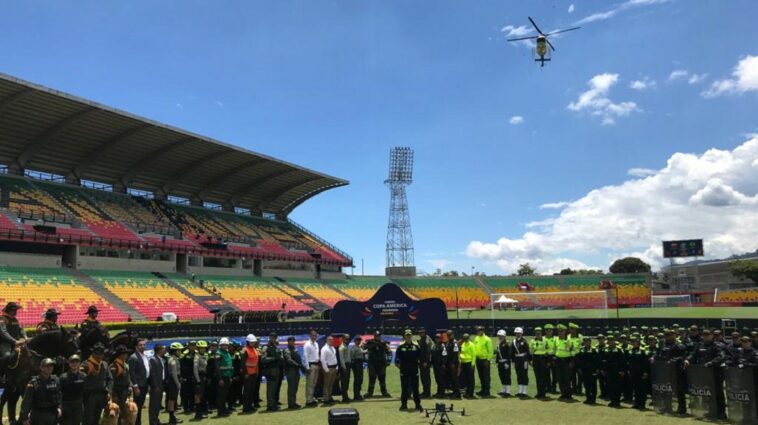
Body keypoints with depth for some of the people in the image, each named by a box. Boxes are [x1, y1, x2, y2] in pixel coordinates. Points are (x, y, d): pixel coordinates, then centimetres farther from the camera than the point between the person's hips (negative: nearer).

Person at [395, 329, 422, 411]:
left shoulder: (416, 346, 3)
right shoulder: (400, 347, 2)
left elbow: (420, 357, 8)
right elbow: (397, 358, 6)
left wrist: (419, 364, 0)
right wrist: (398, 364, -4)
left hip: (414, 370, 0)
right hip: (404, 370, 0)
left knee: (415, 388, 4)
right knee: (404, 388, 5)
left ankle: (418, 405, 10)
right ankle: (404, 404, 12)